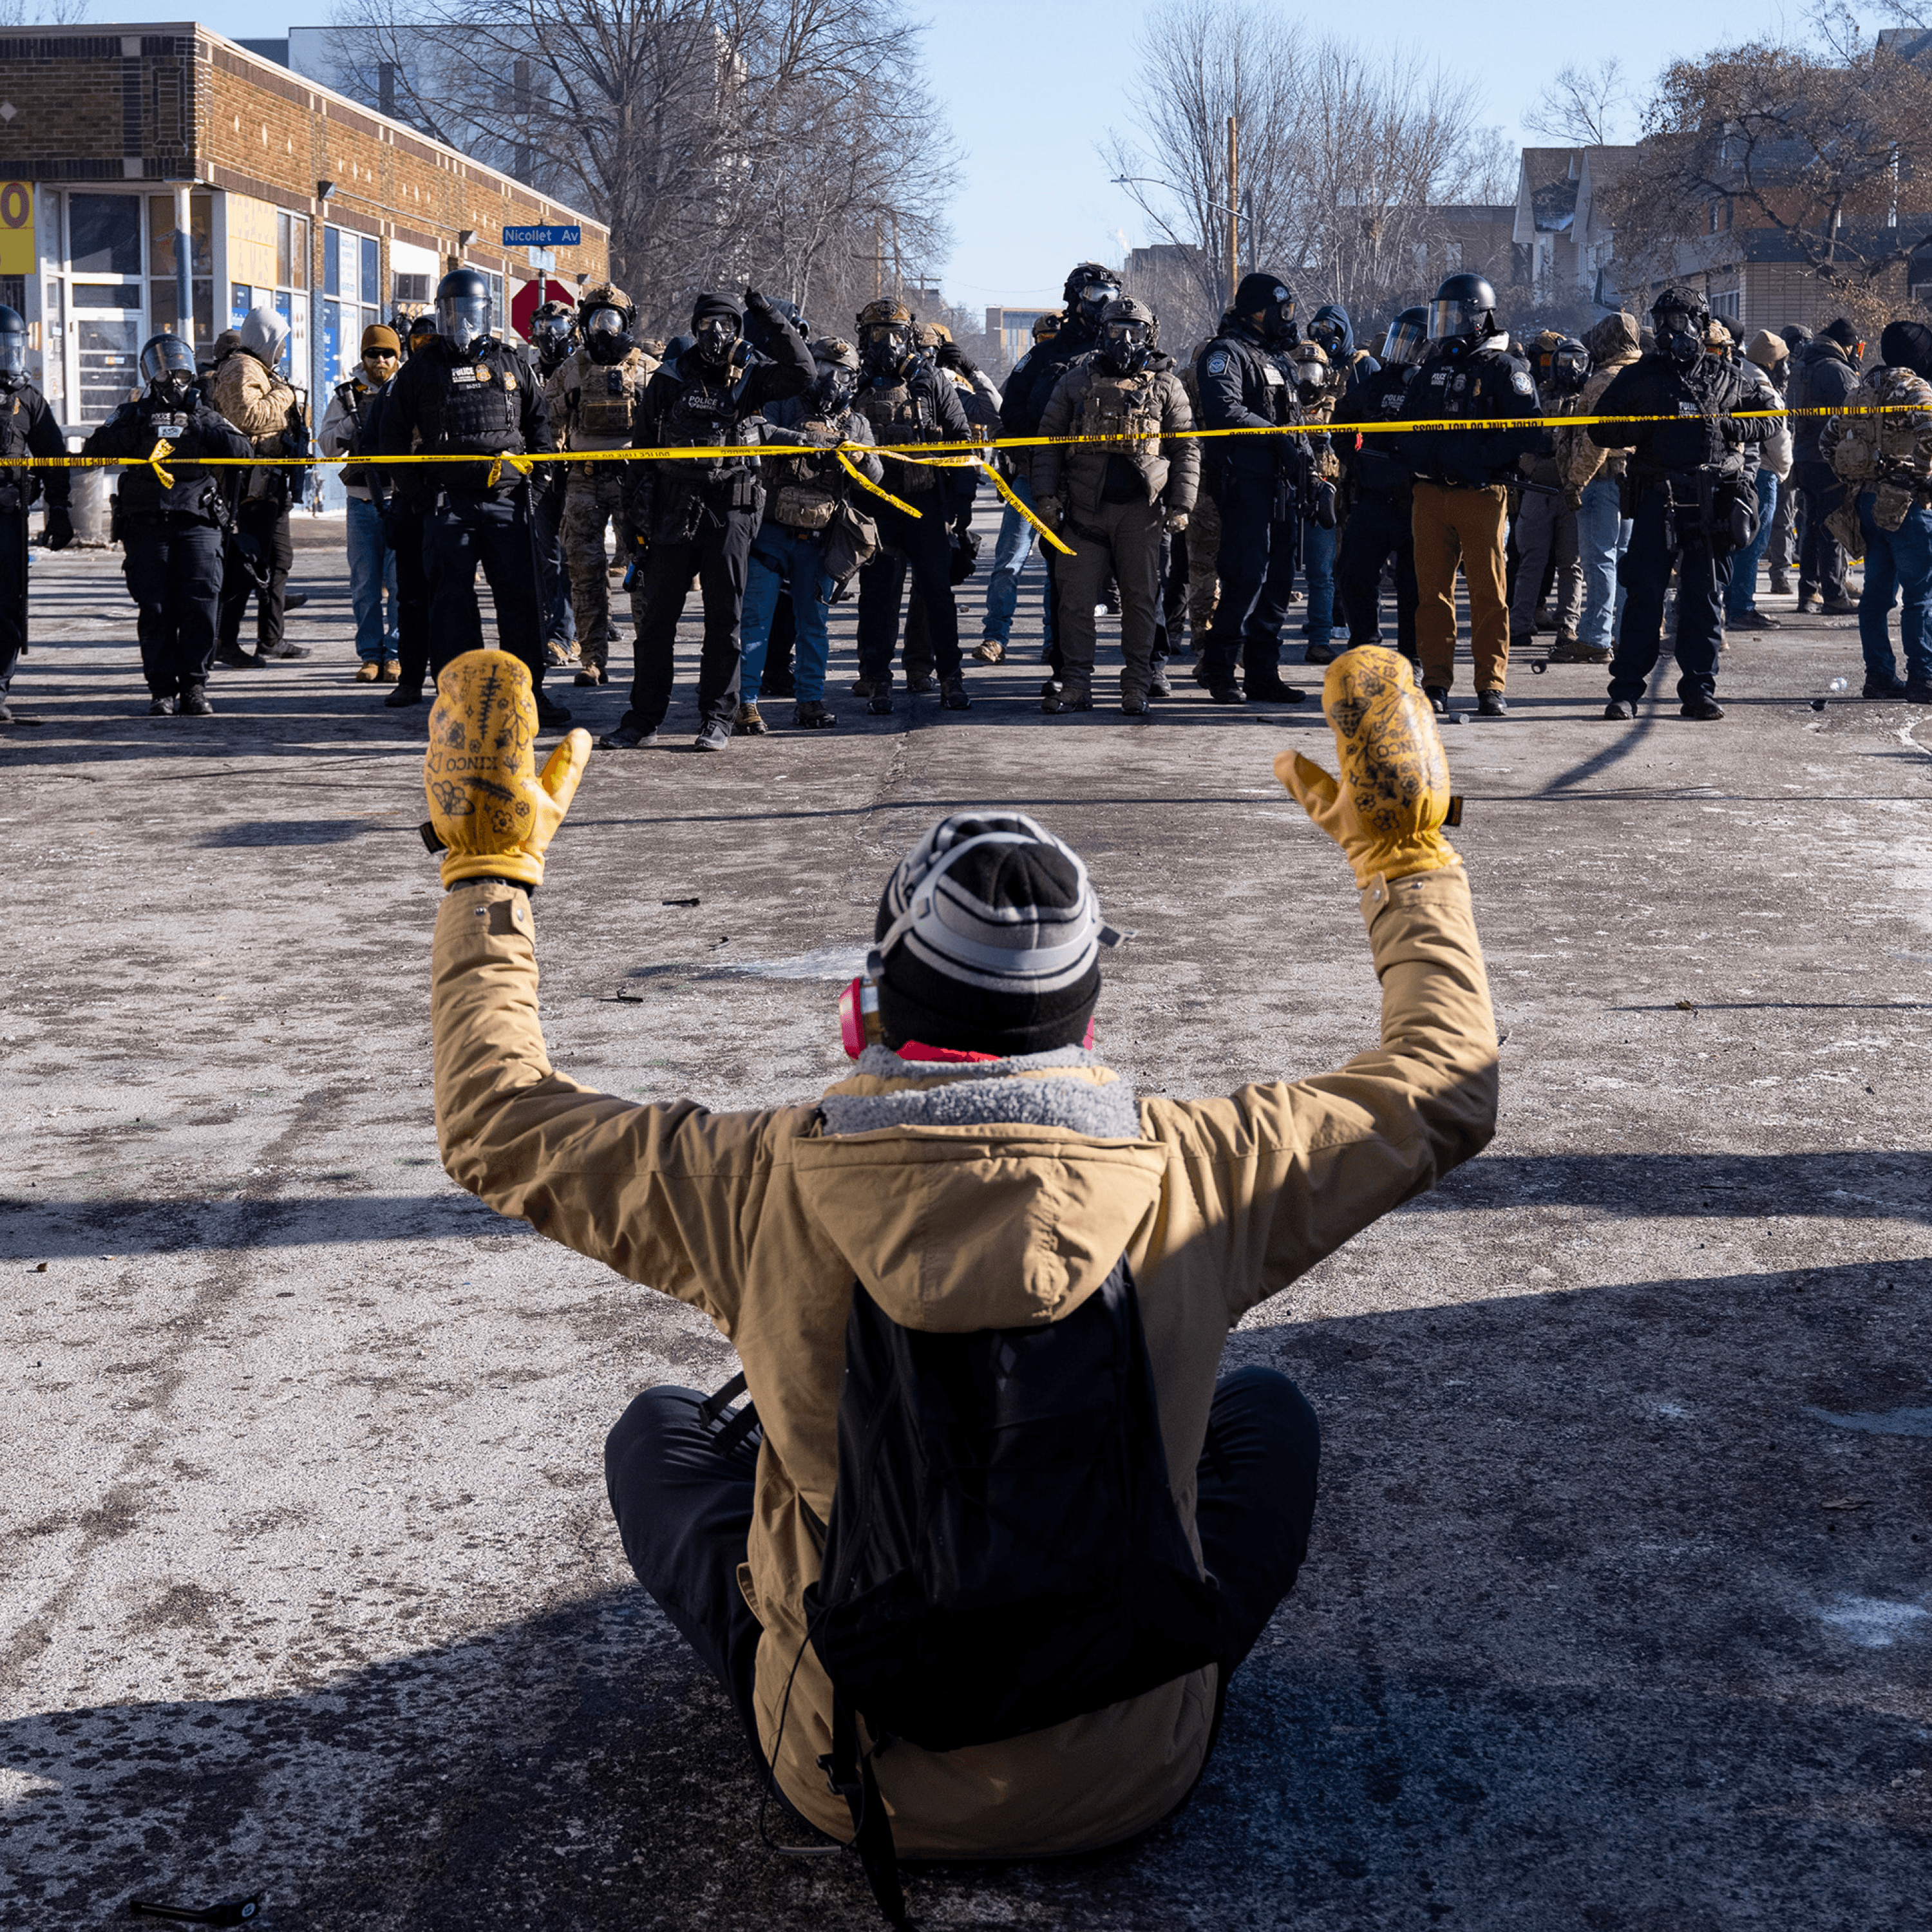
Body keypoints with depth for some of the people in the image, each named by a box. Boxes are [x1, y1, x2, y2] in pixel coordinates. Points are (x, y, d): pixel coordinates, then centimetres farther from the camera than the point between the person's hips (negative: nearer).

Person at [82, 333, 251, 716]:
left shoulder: (206, 417, 16)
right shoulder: (133, 416, 13)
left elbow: (245, 452, 3)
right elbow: (96, 450, 0)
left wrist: (202, 430, -6)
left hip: (198, 523, 0)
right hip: (147, 524, 0)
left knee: (201, 604, -10)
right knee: (155, 608, -5)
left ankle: (194, 688, -2)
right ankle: (162, 691, 1)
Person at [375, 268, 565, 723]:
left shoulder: (512, 362, 13)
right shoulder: (423, 367, 8)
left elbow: (539, 420, 21)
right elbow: (392, 432, 11)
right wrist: (412, 489, 3)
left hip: (507, 498, 1)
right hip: (448, 501, -1)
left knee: (520, 595, 0)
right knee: (451, 597, -1)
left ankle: (529, 690, 8)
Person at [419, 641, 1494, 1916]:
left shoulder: (763, 1186, -19)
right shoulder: (1194, 1176, -18)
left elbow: (493, 1118, -2)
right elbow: (1445, 1090, 0)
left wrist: (492, 861, 5)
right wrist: (1409, 850, 10)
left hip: (845, 1778, 0)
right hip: (1138, 1780, 0)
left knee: (660, 1431, 23)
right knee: (1267, 1411, 24)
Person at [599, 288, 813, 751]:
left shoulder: (751, 376, 5)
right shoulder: (669, 378, 6)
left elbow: (802, 371, -11)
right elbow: (643, 447, 9)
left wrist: (769, 316, -12)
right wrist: (635, 512, 4)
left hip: (731, 511, -1)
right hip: (673, 509, 1)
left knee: (725, 617, 3)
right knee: (657, 616, 3)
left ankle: (718, 718, 11)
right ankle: (643, 719, 10)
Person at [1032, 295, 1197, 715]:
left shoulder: (1166, 387, 8)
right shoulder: (1077, 380, 8)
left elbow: (1187, 448, 9)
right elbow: (1049, 440, 8)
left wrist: (1181, 505, 0)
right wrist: (1046, 495, -1)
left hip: (1141, 509, 0)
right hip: (1085, 507, 0)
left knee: (1141, 598, 3)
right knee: (1076, 597, -1)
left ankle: (1137, 686, 11)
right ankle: (1075, 685, 5)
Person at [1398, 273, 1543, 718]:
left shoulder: (1504, 369, -4)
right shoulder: (1433, 366, 15)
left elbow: (1531, 432, -11)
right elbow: (1408, 423, 24)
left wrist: (1478, 455, -19)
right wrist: (1415, 458, 6)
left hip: (1482, 496, -5)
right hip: (1431, 494, 5)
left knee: (1489, 594, -2)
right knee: (1432, 591, 5)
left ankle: (1491, 687, 2)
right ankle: (1435, 684, 10)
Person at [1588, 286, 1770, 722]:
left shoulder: (1729, 378, 10)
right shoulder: (1640, 377, 8)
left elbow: (1772, 413, 18)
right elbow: (1601, 429, 9)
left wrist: (1736, 427, -2)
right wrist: (1638, 431, -10)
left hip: (1712, 503, 1)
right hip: (1659, 499, -1)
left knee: (1705, 598, 4)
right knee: (1645, 594, -4)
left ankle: (1699, 689, 11)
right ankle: (1625, 690, 0)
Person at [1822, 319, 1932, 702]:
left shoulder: (1864, 390, 13)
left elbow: (1829, 439, 18)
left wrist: (1849, 479, 19)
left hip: (1866, 499, 8)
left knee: (1876, 591, 11)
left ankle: (1879, 675, 13)